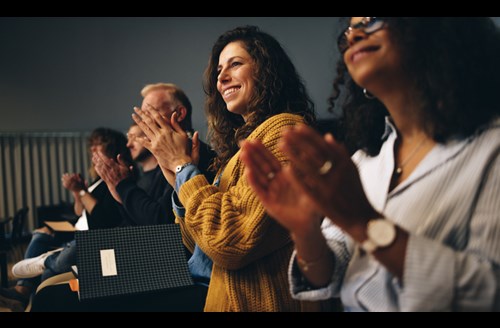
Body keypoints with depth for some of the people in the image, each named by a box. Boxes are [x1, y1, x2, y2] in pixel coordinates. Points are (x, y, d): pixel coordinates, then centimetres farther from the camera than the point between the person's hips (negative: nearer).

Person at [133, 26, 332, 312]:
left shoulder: (283, 130, -16)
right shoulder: (240, 143, 9)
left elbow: (231, 243, -25)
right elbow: (201, 245, 11)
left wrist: (184, 166, -13)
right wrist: (178, 179, -2)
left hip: (264, 302, -8)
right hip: (229, 298, 8)